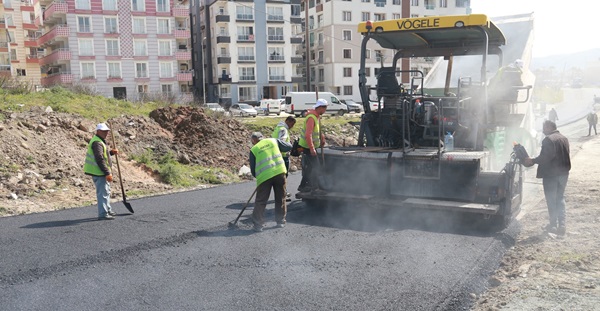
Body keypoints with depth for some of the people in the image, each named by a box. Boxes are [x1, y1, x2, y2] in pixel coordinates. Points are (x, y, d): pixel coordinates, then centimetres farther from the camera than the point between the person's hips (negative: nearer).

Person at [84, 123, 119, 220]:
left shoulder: (100, 141, 17)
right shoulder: (97, 143, -17)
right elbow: (99, 159, -25)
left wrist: (111, 152, 9)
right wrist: (107, 173, -26)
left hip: (102, 172, 11)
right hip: (99, 172, -11)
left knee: (106, 191, 21)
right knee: (103, 192, -9)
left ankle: (108, 210, 33)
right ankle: (103, 214, -7)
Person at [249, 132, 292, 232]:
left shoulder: (254, 150, 7)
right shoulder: (273, 141, 12)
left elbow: (253, 170, 10)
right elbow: (289, 147, 18)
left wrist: (258, 176, 27)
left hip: (264, 176, -2)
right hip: (280, 172, 2)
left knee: (260, 201, 7)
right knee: (280, 199, 16)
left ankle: (258, 224, 7)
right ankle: (281, 221, 24)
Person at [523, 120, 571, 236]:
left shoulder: (548, 139, -17)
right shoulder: (564, 138, 11)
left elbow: (545, 157, -24)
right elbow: (564, 156, 15)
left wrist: (532, 161, -14)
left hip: (551, 174, -8)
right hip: (563, 173, 8)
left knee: (551, 200, 3)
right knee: (560, 198, 15)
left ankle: (553, 225, 9)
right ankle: (562, 225, 12)